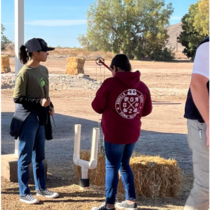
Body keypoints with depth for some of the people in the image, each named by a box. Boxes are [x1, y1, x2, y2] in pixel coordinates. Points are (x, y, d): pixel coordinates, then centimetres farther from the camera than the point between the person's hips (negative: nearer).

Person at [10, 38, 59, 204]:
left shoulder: (43, 70, 7)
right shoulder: (25, 73, -16)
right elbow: (17, 98, -16)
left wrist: (50, 106, 2)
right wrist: (38, 102, -23)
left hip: (41, 117, 8)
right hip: (28, 118, -8)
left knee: (39, 156, 17)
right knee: (26, 157, 2)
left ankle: (41, 188, 29)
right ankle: (24, 193, 13)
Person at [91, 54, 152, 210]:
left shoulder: (110, 83, -12)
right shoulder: (142, 86, 3)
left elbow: (97, 106, -7)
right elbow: (147, 110, 8)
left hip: (114, 134, -5)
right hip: (133, 133, 6)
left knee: (112, 167, 5)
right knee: (124, 165, 20)